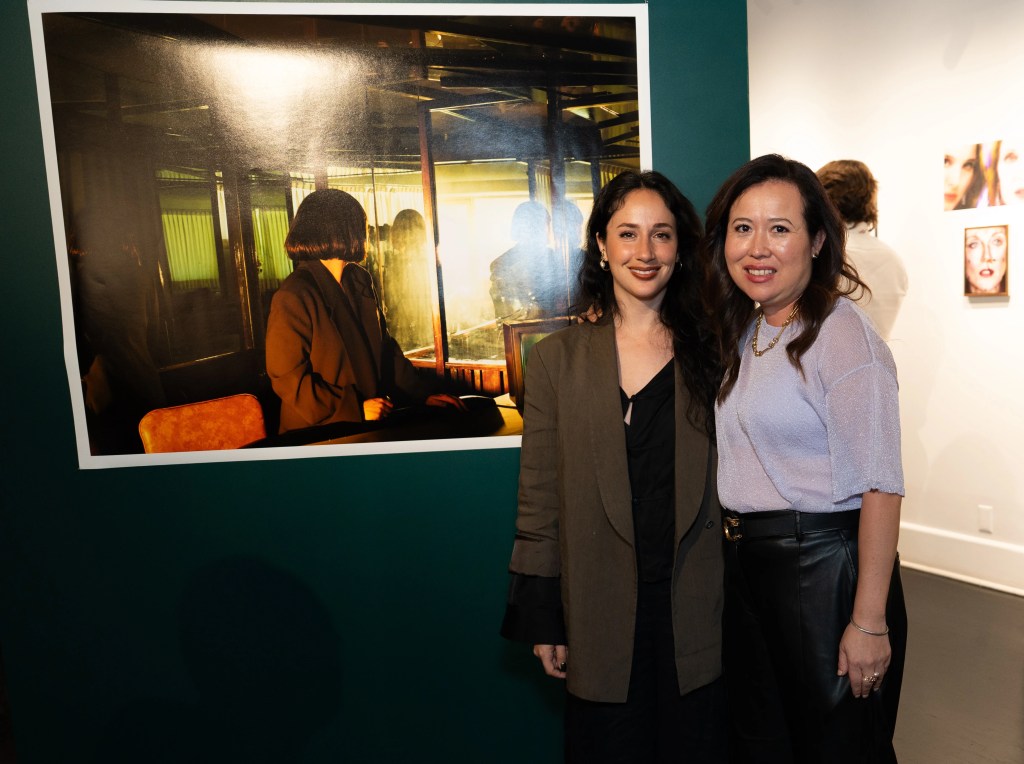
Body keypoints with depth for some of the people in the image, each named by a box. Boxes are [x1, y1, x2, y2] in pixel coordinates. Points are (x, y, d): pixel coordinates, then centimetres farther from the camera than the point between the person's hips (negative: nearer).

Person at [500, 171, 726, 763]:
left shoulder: (710, 353, 2)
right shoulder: (558, 359, -2)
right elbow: (539, 501, -1)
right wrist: (541, 620, -2)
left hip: (695, 614, 1)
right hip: (601, 619, -1)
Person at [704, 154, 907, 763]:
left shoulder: (843, 335, -17)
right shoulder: (743, 332, 8)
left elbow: (881, 488, -20)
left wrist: (869, 622, -21)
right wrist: (737, 542, 9)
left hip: (824, 564, -7)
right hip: (746, 564, 8)